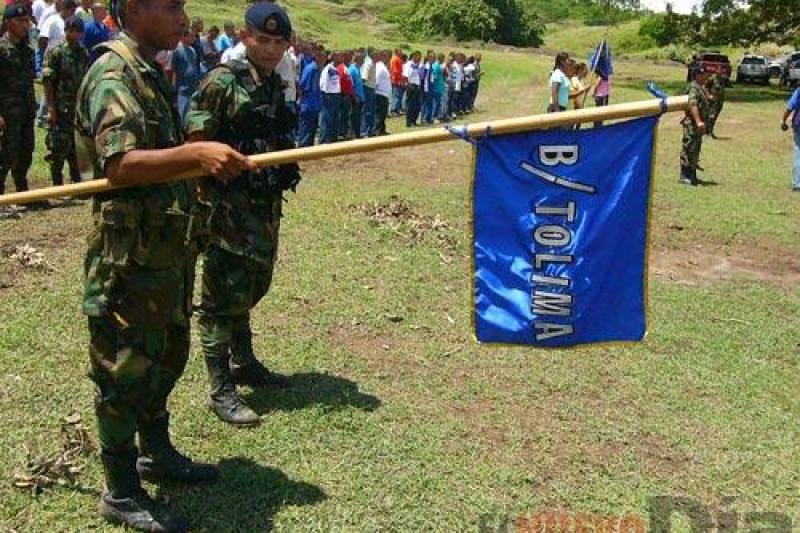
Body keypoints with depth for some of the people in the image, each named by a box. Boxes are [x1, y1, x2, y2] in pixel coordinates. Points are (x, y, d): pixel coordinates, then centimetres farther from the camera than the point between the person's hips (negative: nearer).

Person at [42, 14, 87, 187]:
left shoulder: (85, 54, 10)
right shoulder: (56, 53, -6)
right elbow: (48, 82, -9)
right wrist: (51, 109, -14)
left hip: (80, 109, 5)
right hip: (61, 110, -5)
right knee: (59, 149, -2)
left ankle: (77, 182, 22)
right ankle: (58, 185, 7)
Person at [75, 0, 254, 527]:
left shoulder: (151, 72, 14)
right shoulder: (113, 74, -16)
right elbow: (118, 164, -30)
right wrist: (195, 153, -40)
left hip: (166, 247, 10)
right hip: (130, 253, -10)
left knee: (167, 355, 20)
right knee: (127, 369, 2)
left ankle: (156, 452, 39)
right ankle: (122, 493, 16)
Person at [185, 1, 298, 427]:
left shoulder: (276, 85, 11)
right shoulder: (222, 82, -13)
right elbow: (196, 144, -14)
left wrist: (284, 176, 20)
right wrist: (210, 200, -17)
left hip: (265, 205, 8)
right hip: (230, 208, -8)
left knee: (250, 290, 20)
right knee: (223, 297, -1)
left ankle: (244, 363, 37)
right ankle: (221, 391, 7)